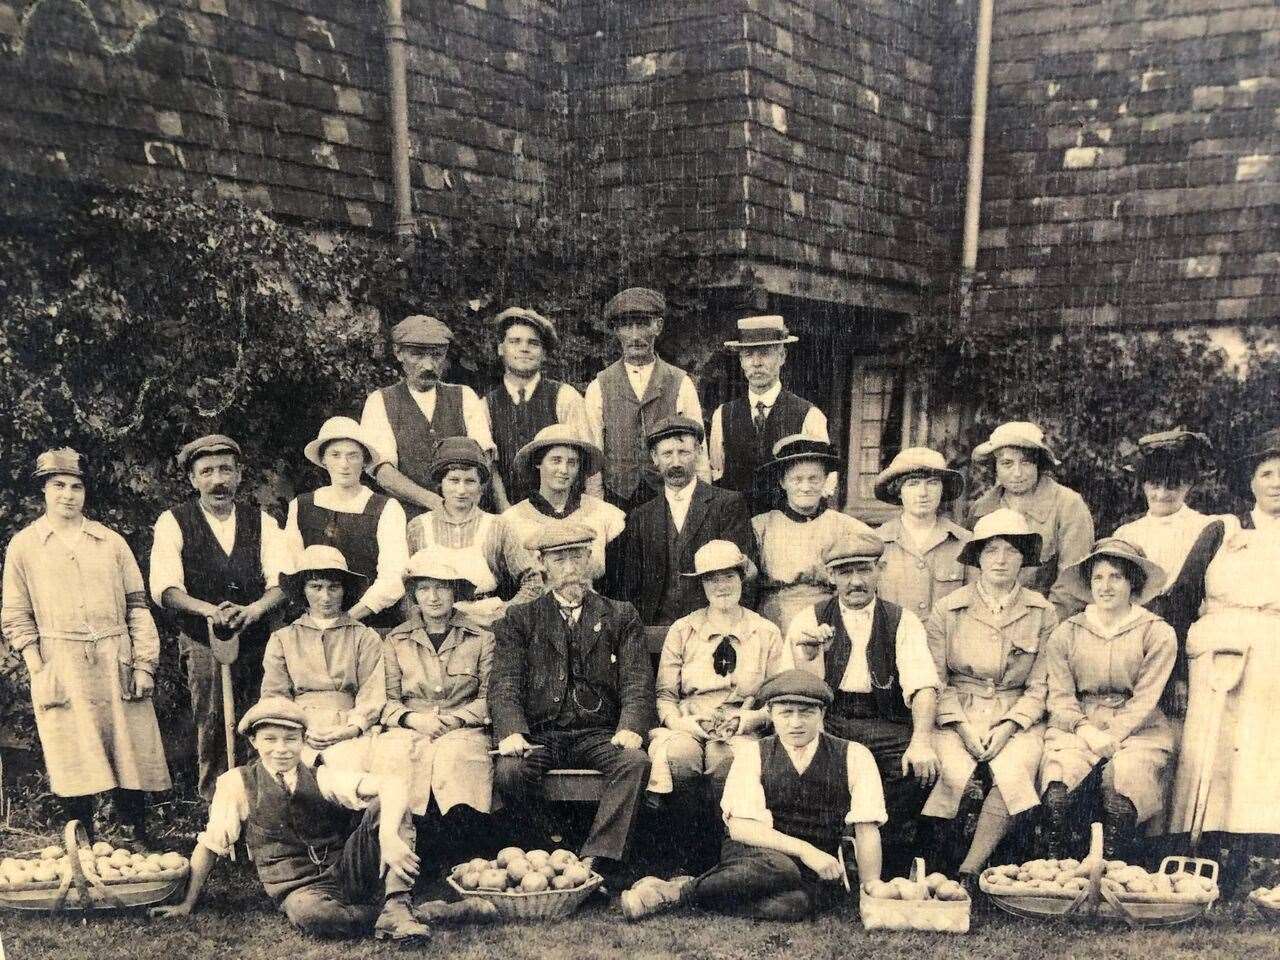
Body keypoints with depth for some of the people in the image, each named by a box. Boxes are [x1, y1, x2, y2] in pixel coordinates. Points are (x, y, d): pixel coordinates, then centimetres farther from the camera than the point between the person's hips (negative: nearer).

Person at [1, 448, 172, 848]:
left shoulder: (111, 542, 12)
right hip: (60, 667, -2)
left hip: (116, 664, 2)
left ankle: (131, 840, 11)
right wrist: (37, 670, -4)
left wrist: (144, 664, 1)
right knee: (75, 767, -2)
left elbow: (137, 605, 10)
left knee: (130, 753, 0)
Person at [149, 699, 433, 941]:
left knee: (385, 804, -20)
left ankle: (396, 908, -27)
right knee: (307, 912, -40)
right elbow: (209, 844, 8)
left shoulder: (322, 778, -1)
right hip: (299, 889, -1)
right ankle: (391, 916, -16)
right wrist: (187, 905, 10)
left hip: (349, 873, 2)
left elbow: (392, 784, -15)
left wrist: (388, 836, -34)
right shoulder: (237, 783, 0)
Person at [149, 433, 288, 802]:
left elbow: (282, 582, 0)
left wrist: (253, 609, -21)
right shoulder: (173, 522, 3)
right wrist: (210, 610, -25)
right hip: (203, 644, -2)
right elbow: (164, 589, -8)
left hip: (258, 643, 2)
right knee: (212, 732, -4)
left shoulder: (262, 522, 10)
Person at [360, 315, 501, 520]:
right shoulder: (379, 402, 7)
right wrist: (435, 502, -19)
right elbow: (383, 471, -5)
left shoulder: (465, 397, 14)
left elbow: (483, 458, 1)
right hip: (406, 519, -2)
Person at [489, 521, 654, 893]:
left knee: (636, 762, -31)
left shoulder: (621, 616, 15)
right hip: (539, 734, 0)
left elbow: (637, 683, 4)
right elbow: (504, 685, 2)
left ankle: (598, 861, -29)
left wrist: (630, 728, -16)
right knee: (508, 770, -31)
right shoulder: (519, 619, 15)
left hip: (598, 734, 0)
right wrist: (512, 732, -18)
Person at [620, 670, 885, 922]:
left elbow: (867, 829, -2)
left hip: (814, 875, 1)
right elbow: (740, 826, -10)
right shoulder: (753, 754, 1)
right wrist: (803, 849, -20)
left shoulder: (853, 757, 2)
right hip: (751, 854, -1)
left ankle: (678, 892, -20)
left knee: (789, 905, -35)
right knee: (777, 868, -38)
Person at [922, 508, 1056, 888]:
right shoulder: (948, 610, 6)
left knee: (1012, 773, -30)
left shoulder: (1042, 613, 7)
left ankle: (969, 871, -19)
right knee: (955, 775, -30)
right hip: (956, 717, 0)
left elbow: (1040, 686, 6)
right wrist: (962, 727, -10)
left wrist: (1008, 726, -9)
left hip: (1019, 719, 1)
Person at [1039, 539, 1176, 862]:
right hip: (1076, 727, 1)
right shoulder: (1066, 633, 11)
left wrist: (1110, 738, -14)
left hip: (1136, 730, -1)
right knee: (1057, 793, -28)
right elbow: (1060, 698, 5)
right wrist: (1088, 732, -13)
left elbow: (1145, 700, -2)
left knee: (1123, 777, -32)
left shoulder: (1157, 634, 5)